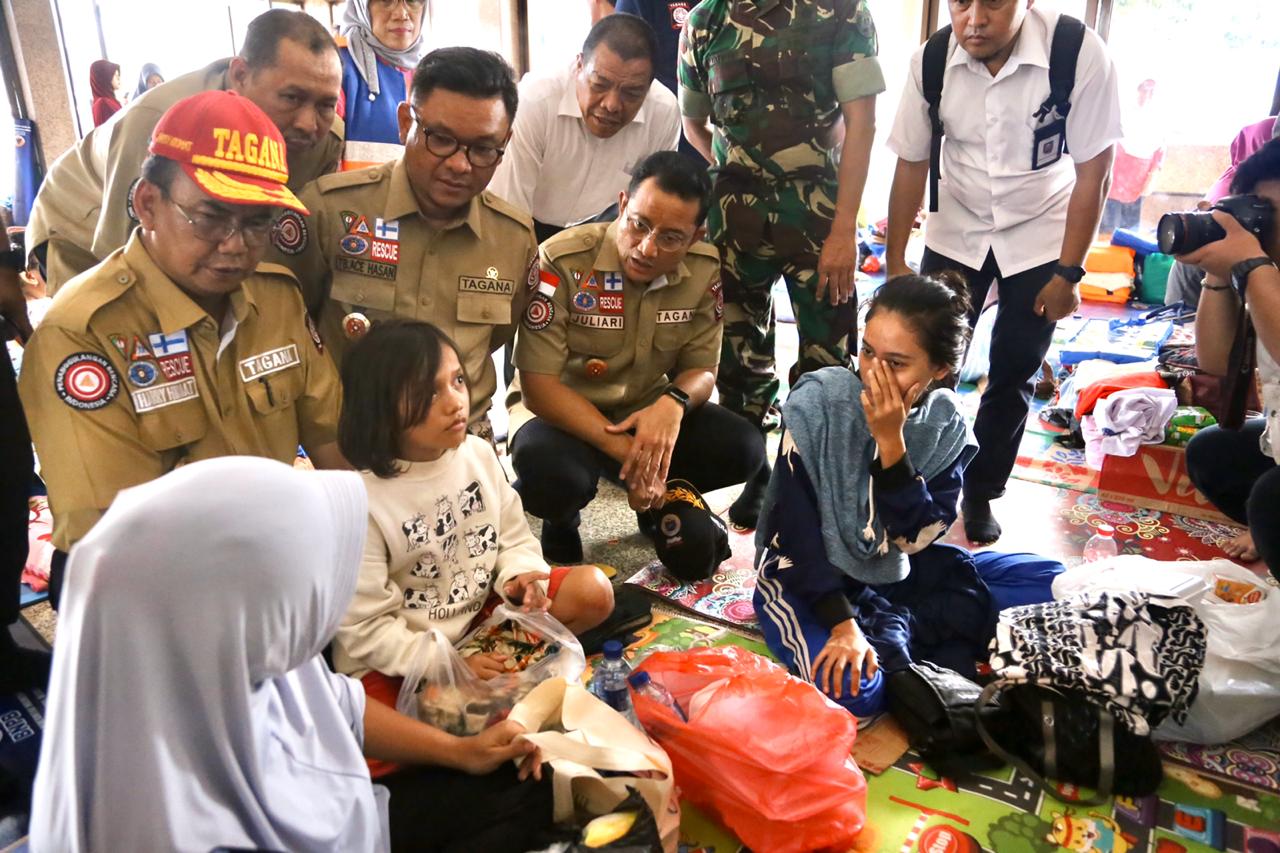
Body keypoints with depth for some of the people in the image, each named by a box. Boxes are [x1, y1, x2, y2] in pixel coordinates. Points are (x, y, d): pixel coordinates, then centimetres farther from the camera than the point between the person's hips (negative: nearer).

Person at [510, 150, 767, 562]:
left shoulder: (706, 271, -10)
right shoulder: (563, 261, -23)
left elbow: (701, 369, -1)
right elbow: (538, 383, -23)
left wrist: (673, 403, -28)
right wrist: (626, 452, -29)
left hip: (647, 412, 4)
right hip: (561, 413, -4)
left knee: (742, 449, -18)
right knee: (551, 474, -37)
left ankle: (658, 498, 14)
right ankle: (560, 516, 3)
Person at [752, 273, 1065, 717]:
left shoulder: (945, 425, -10)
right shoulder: (816, 403, -20)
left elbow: (916, 538, -18)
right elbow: (796, 533, -19)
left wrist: (890, 439, -27)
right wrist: (843, 623, -26)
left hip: (899, 572, 4)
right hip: (812, 574, -4)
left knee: (1050, 581, -6)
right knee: (851, 688, -33)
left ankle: (892, 630, -12)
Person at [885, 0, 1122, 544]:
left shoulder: (1081, 54, -23)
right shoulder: (931, 62, -16)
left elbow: (1092, 174, -14)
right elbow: (912, 164, -4)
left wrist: (1068, 274, -12)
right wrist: (895, 262, -1)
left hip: (1039, 239, -1)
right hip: (955, 234, 1)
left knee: (1013, 376, 5)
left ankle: (981, 492, 24)